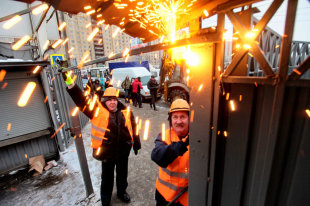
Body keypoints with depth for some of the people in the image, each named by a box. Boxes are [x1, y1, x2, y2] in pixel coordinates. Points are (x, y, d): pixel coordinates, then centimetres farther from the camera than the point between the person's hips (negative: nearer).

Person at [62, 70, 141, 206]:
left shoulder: (126, 112, -6)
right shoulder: (98, 111, -12)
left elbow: (133, 129, 2)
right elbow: (81, 100, -19)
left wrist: (136, 144, 8)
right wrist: (69, 83, -28)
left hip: (123, 150, 2)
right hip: (107, 151, -2)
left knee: (122, 173, 23)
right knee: (107, 176, 21)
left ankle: (122, 192, 52)